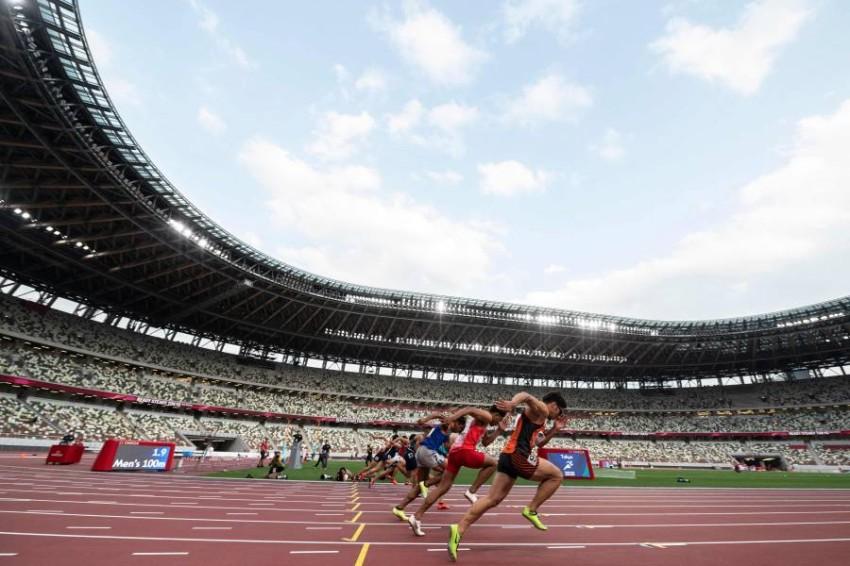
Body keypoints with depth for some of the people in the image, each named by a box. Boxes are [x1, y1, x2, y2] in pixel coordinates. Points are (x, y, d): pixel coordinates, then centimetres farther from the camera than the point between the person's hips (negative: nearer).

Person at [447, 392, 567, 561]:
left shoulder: (539, 419, 30)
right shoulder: (540, 409, 0)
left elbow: (538, 443, 39)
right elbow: (525, 395, -22)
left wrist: (555, 429, 31)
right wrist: (512, 403, -42)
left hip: (508, 455, 9)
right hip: (518, 455, -9)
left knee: (492, 499, 6)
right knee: (556, 475, 9)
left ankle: (459, 529, -1)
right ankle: (531, 510, 8)